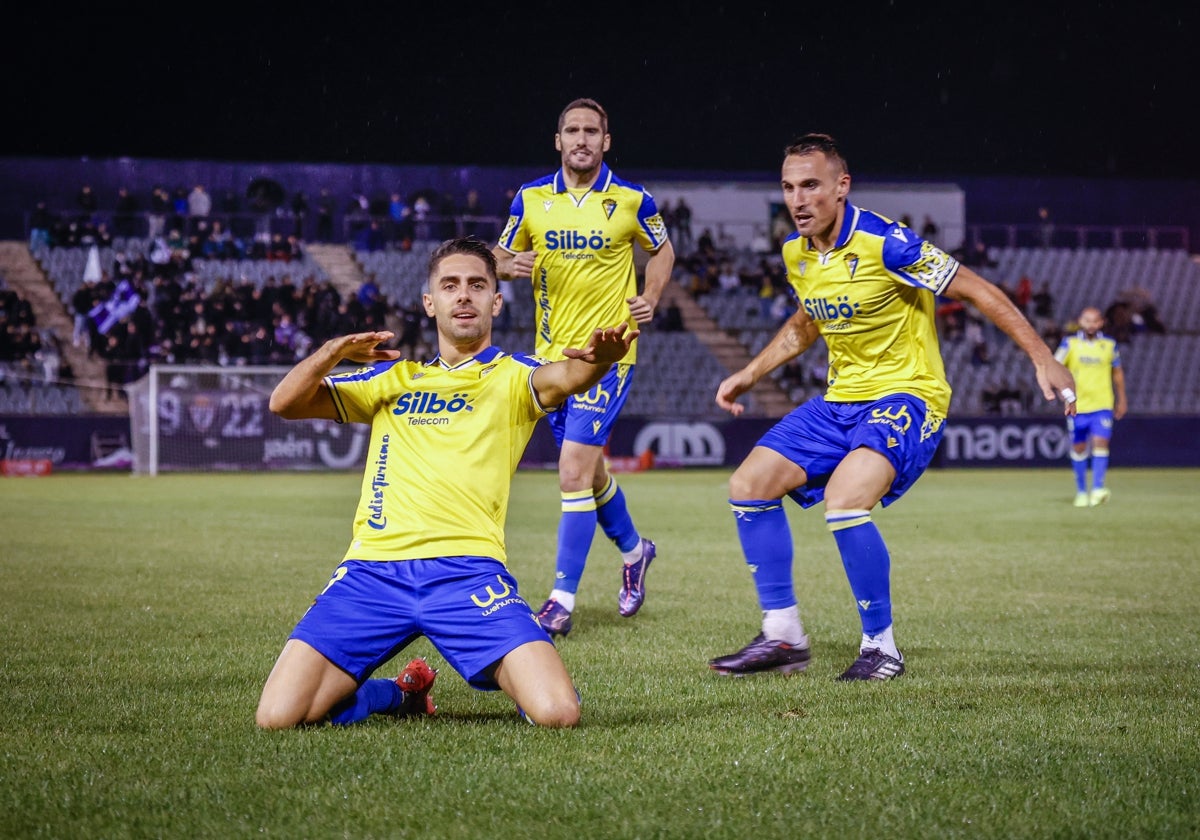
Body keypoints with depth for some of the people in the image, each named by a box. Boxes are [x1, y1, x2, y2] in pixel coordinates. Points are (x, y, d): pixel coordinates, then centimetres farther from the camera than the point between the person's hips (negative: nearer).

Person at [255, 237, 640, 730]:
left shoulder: (512, 377, 13)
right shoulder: (393, 378, 22)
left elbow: (563, 379, -11)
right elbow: (284, 403, 17)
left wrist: (594, 359, -36)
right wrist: (332, 352, -4)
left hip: (467, 570, -3)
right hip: (374, 567, 3)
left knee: (557, 713, -23)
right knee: (277, 717, -14)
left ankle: (508, 677, 16)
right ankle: (402, 695, 17)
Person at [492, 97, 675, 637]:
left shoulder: (632, 201, -4)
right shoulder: (530, 198, 2)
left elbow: (662, 250, 12)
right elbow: (500, 258, 11)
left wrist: (651, 297, -5)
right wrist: (511, 266, -12)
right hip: (552, 351, 4)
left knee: (574, 473, -14)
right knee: (590, 471, 16)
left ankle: (562, 601, -8)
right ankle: (633, 549, 43)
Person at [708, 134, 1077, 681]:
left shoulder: (884, 243, -20)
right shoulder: (795, 252, 3)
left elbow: (975, 290, -15)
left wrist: (1042, 358, -18)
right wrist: (750, 374, 21)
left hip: (905, 395, -8)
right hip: (839, 401, 8)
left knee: (843, 501, -30)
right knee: (749, 485, 0)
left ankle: (881, 647, -12)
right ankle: (782, 636, 9)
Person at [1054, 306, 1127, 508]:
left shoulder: (1109, 345, 4)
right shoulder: (1070, 343, 0)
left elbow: (1117, 372, 15)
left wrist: (1121, 400, 17)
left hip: (1102, 405, 0)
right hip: (1077, 406, 0)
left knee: (1101, 443, -15)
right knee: (1079, 448, 7)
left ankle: (1098, 489, -19)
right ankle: (1081, 491, 19)